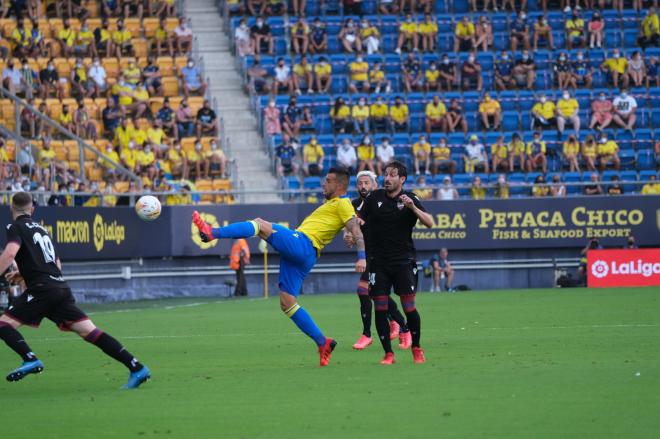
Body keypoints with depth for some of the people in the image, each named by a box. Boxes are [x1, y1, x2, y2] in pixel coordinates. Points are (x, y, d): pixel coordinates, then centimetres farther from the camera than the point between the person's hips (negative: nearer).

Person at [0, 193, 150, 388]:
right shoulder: (40, 228, 25)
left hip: (42, 289, -7)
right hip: (61, 288, 7)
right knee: (91, 332, 3)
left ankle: (30, 360, -24)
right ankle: (137, 368, -5)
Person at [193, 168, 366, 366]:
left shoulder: (343, 204, 0)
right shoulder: (331, 203, 29)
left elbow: (357, 232, -13)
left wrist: (362, 257, -25)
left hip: (301, 242, -10)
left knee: (260, 224, -17)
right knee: (287, 303, 5)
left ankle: (213, 233, -27)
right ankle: (322, 343, 4)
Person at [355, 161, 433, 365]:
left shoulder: (409, 199, -2)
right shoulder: (375, 197, 5)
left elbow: (429, 223, -13)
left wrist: (413, 207, -28)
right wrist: (351, 231, -14)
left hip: (404, 261, -2)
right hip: (378, 262, 2)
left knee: (409, 307, -7)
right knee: (380, 309, -4)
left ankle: (416, 348, 12)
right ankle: (388, 353, 4)